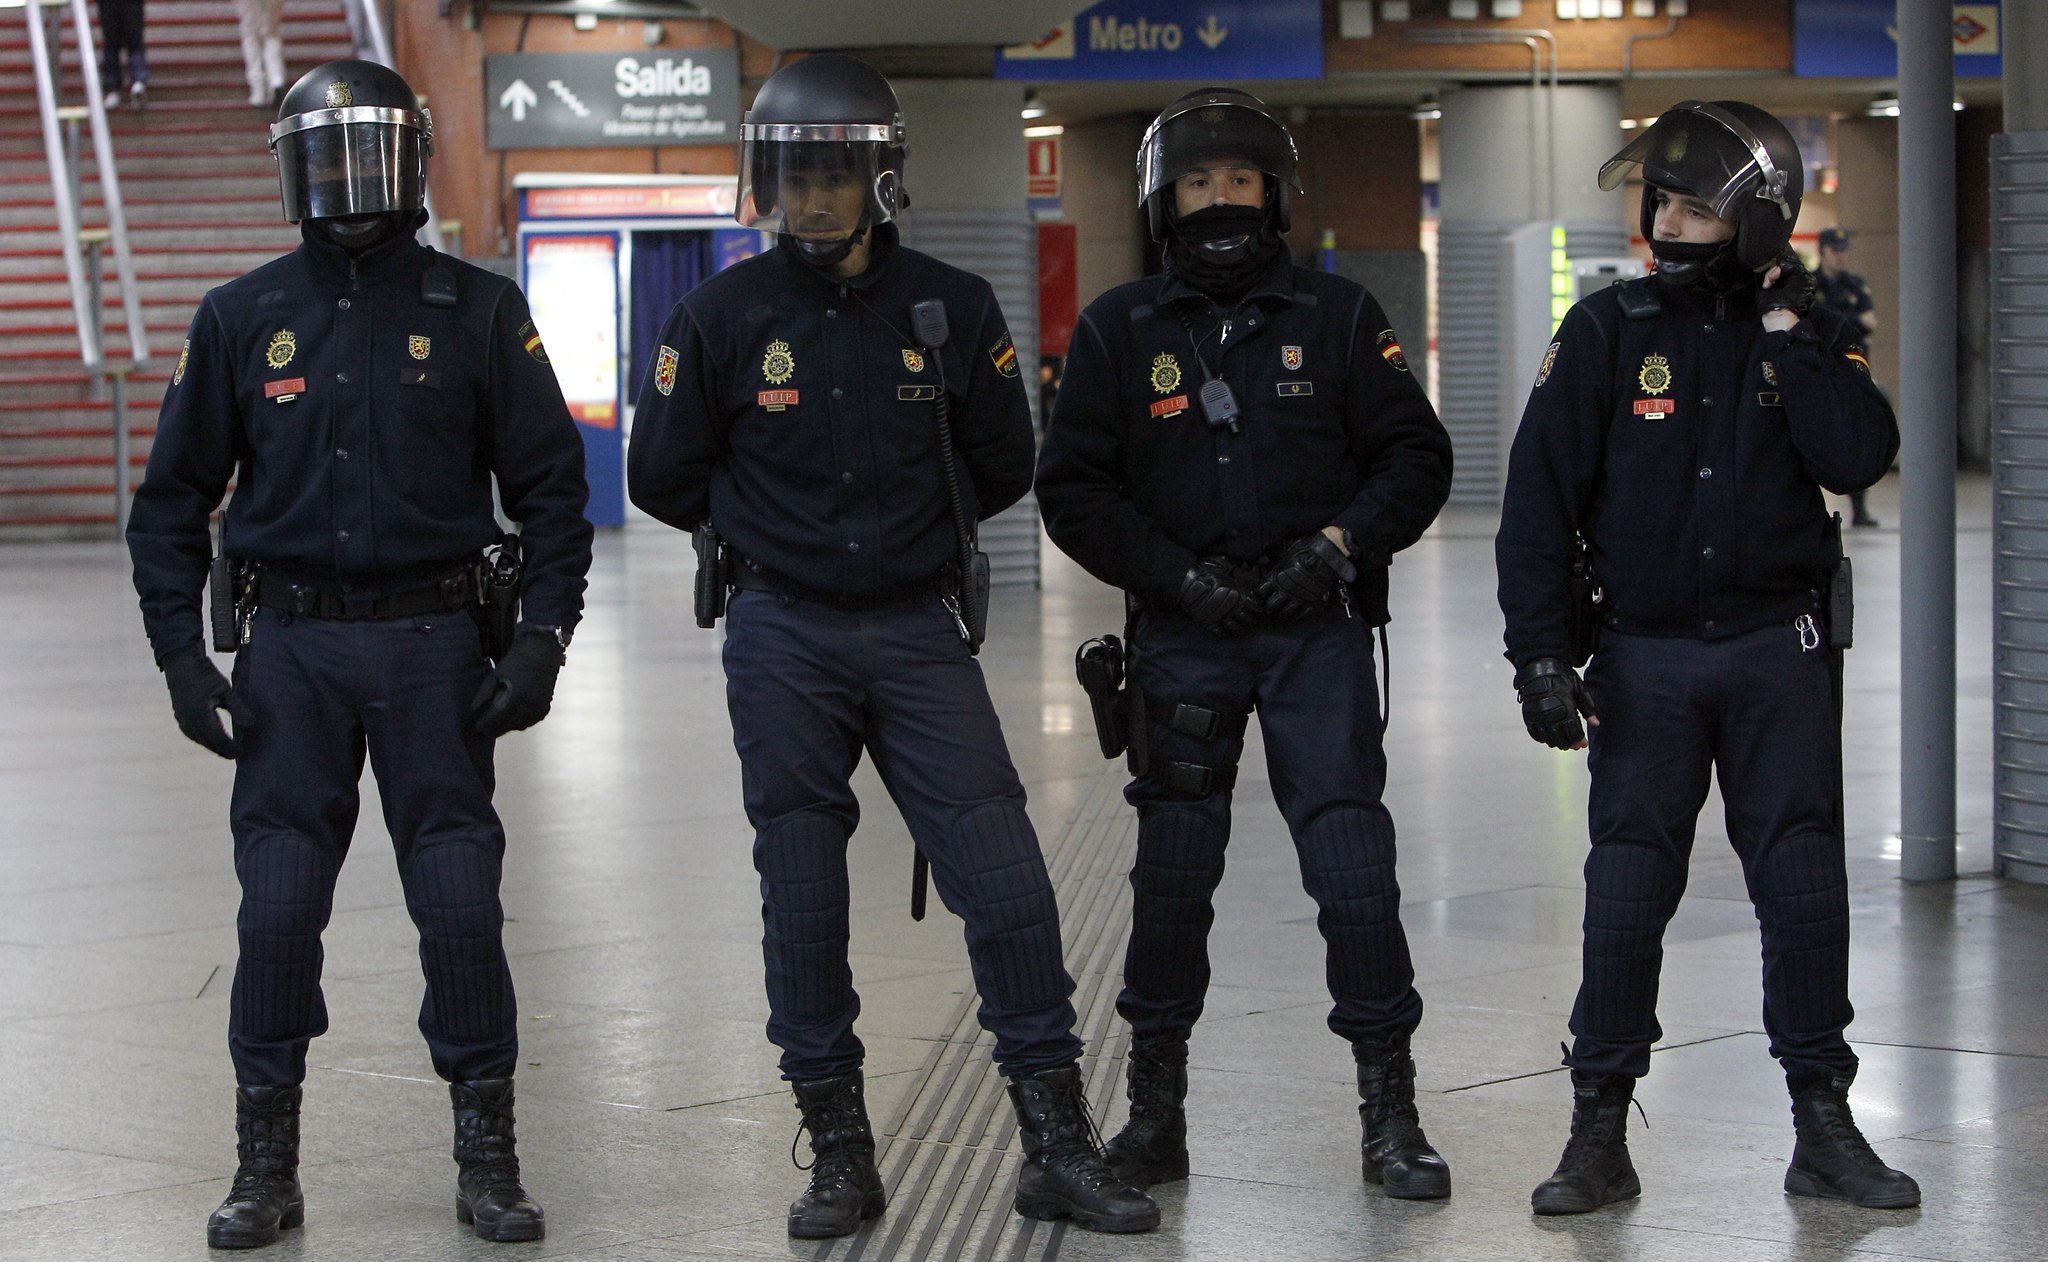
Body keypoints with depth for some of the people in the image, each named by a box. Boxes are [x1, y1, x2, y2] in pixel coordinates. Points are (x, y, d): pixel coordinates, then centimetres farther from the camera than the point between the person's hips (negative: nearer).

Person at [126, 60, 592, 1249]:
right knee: (277, 909, 0)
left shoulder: (477, 312, 1)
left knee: (463, 903, -1)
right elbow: (173, 499, 9)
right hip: (292, 647, 1)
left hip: (432, 640, -1)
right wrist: (182, 656, 0)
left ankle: (489, 1160, 11)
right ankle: (267, 1168, 12)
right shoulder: (242, 319, 5)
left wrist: (541, 640, -6)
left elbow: (552, 485, 4)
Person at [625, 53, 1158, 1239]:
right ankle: (841, 1157, 16)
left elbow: (1001, 466, 10)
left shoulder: (951, 308, -1)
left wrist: (907, 523, 10)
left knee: (1008, 884, -5)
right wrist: (779, 530, 11)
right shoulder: (722, 318, -3)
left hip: (920, 631, 0)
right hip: (785, 640, 0)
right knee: (804, 904, 4)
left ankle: (1061, 1150, 5)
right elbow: (664, 478, 7)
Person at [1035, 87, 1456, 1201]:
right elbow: (1073, 489, 3)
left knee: (1355, 867, -6)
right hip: (1183, 637, 1)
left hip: (1318, 630, 0)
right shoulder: (1118, 332, 4)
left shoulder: (1338, 318, 4)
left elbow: (1416, 459, 6)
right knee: (1173, 874, 4)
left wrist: (1337, 544, -9)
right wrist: (1178, 572, -8)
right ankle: (1155, 1108, 18)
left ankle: (1390, 1117, 4)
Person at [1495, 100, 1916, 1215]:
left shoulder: (1810, 335, 3)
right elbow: (1539, 499, -1)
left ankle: (1824, 1128, 12)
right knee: (1626, 893, -1)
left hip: (1780, 652, 1)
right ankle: (1599, 1133, 8)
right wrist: (1541, 654, -7)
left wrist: (1783, 324, -13)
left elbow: (1858, 460, -14)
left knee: (1804, 883, 2)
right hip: (1644, 656, -1)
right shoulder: (1608, 332, 0)